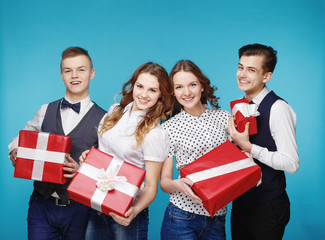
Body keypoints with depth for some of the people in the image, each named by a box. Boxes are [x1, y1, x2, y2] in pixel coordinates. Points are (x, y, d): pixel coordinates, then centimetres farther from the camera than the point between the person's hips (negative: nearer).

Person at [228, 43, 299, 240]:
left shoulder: (278, 109, -18)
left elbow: (291, 164, -23)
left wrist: (248, 146, -23)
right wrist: (235, 139, -4)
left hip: (268, 208, -7)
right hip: (241, 202, 7)